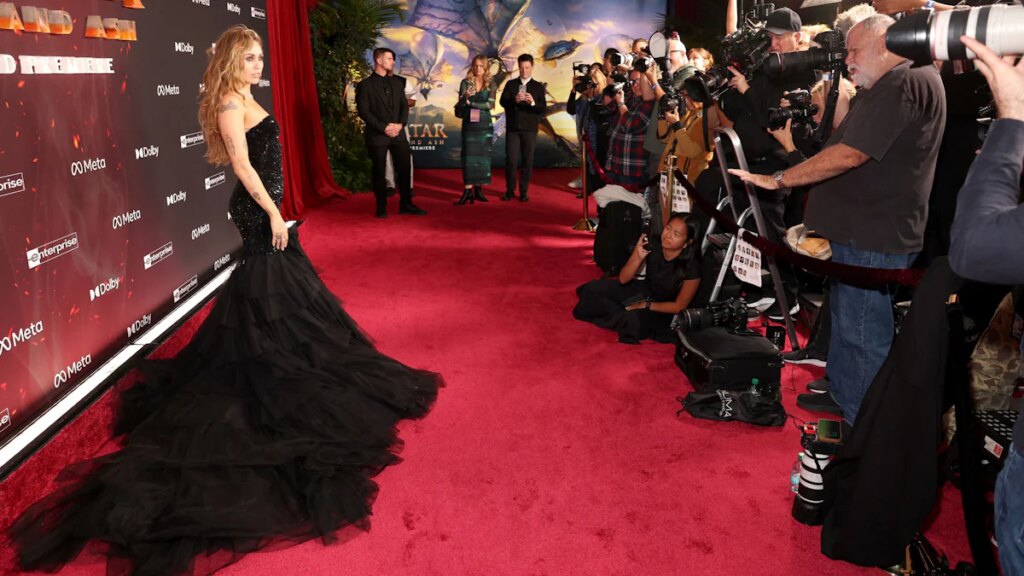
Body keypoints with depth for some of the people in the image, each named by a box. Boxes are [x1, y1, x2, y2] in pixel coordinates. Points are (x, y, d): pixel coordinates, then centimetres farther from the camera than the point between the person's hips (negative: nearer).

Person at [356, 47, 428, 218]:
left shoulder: (397, 82, 12)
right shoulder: (365, 85, -4)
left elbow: (404, 105, 9)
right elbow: (363, 111, -10)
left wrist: (400, 124, -9)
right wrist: (384, 127, -16)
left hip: (398, 133, 4)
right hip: (377, 135, -4)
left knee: (404, 169, 4)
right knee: (379, 172, 4)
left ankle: (406, 204, 14)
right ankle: (381, 207, 15)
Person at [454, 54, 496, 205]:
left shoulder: (491, 85, 2)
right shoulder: (465, 82, 1)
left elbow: (490, 104, -10)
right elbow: (461, 103, -9)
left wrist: (471, 103, -13)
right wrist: (466, 96, -30)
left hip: (485, 124, 1)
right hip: (469, 124, -1)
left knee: (482, 156, 3)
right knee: (468, 156, -7)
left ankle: (478, 189, 10)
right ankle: (467, 191, -10)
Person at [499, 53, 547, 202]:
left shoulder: (538, 86, 5)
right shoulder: (510, 84, 9)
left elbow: (543, 109, -4)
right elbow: (503, 102, -4)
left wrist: (533, 102, -24)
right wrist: (514, 100, -23)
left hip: (529, 129, 0)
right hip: (512, 128, 1)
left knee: (527, 160, 1)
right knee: (511, 160, -2)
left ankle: (524, 192, 9)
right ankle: (510, 190, 12)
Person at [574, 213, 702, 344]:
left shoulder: (691, 267, -28)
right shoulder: (652, 244, -21)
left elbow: (679, 306, -14)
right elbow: (623, 279, -14)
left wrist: (646, 306, -16)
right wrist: (638, 258, -32)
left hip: (661, 310, -3)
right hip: (642, 290, 3)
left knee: (634, 321, -35)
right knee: (592, 289, -12)